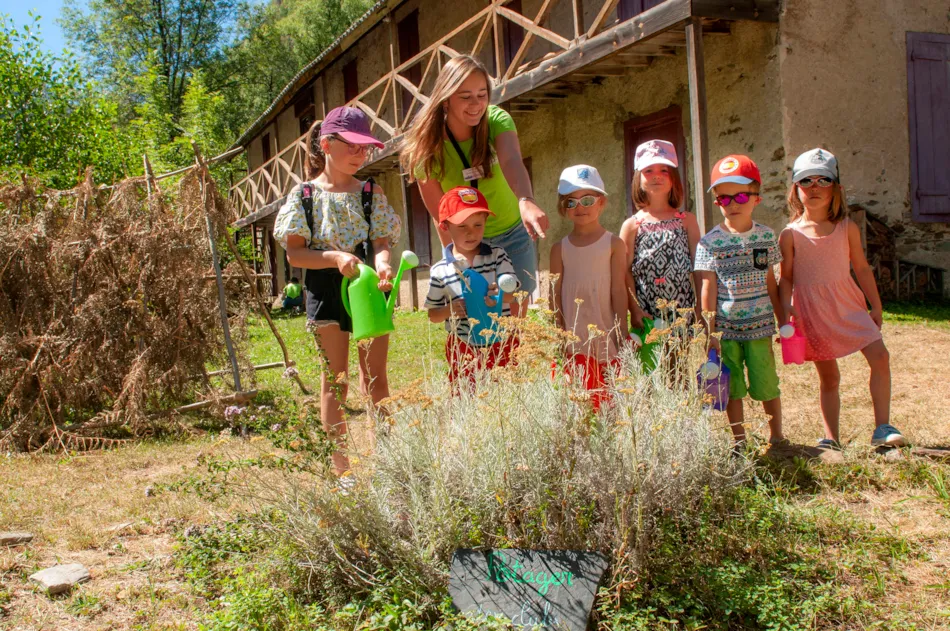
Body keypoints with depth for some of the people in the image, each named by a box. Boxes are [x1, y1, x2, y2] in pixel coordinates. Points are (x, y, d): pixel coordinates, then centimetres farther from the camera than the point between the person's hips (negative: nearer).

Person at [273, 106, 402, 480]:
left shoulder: (371, 194, 5)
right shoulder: (304, 195, -1)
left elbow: (382, 240, 0)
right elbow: (294, 253, -5)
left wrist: (382, 262, -24)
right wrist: (335, 257, -20)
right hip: (326, 290, -2)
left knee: (376, 376, 8)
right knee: (336, 380, 5)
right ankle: (341, 467, 14)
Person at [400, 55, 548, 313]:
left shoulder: (497, 120, -18)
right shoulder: (428, 149, -20)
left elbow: (511, 162, -39)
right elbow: (441, 217, -16)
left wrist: (526, 202, -57)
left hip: (513, 235, 2)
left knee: (517, 317, 8)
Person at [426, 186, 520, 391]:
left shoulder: (498, 256, 0)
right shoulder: (440, 271, -2)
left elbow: (511, 293, -12)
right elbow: (432, 315, 4)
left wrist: (498, 293, -35)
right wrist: (450, 309, -17)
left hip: (501, 345, 0)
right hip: (463, 349, 0)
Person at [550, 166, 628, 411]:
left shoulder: (614, 244, 2)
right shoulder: (560, 249, 8)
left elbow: (619, 290, 0)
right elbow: (556, 295, 7)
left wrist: (622, 335, -3)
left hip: (605, 340, -1)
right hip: (573, 342, 2)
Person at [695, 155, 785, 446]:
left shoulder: (766, 236, 4)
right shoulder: (709, 242, -4)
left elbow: (771, 283, 11)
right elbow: (708, 288, -4)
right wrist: (710, 332, -5)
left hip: (760, 326, 1)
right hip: (725, 327, -1)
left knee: (766, 383, 2)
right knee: (732, 387, 6)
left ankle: (776, 435, 22)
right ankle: (739, 441, 20)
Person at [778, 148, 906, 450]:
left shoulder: (847, 228, 2)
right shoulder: (791, 235, -5)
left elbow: (861, 268, 7)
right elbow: (786, 278, -2)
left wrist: (876, 306, 9)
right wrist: (787, 306, -18)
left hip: (848, 303, 2)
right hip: (812, 310, -2)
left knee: (880, 356, -12)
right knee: (828, 376, 6)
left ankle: (882, 428, -1)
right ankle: (832, 437, 17)